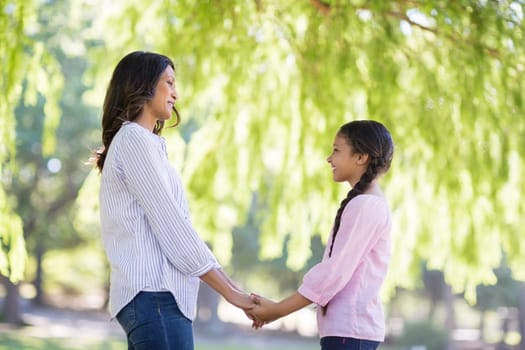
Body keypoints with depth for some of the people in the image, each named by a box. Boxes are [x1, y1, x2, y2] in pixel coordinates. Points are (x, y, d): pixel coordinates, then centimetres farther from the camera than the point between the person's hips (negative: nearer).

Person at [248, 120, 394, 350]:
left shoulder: (365, 205, -13)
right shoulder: (367, 204, 18)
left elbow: (336, 272, -18)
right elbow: (333, 269, 16)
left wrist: (278, 310, -13)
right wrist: (278, 308, 11)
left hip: (349, 327, -10)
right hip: (352, 326, 10)